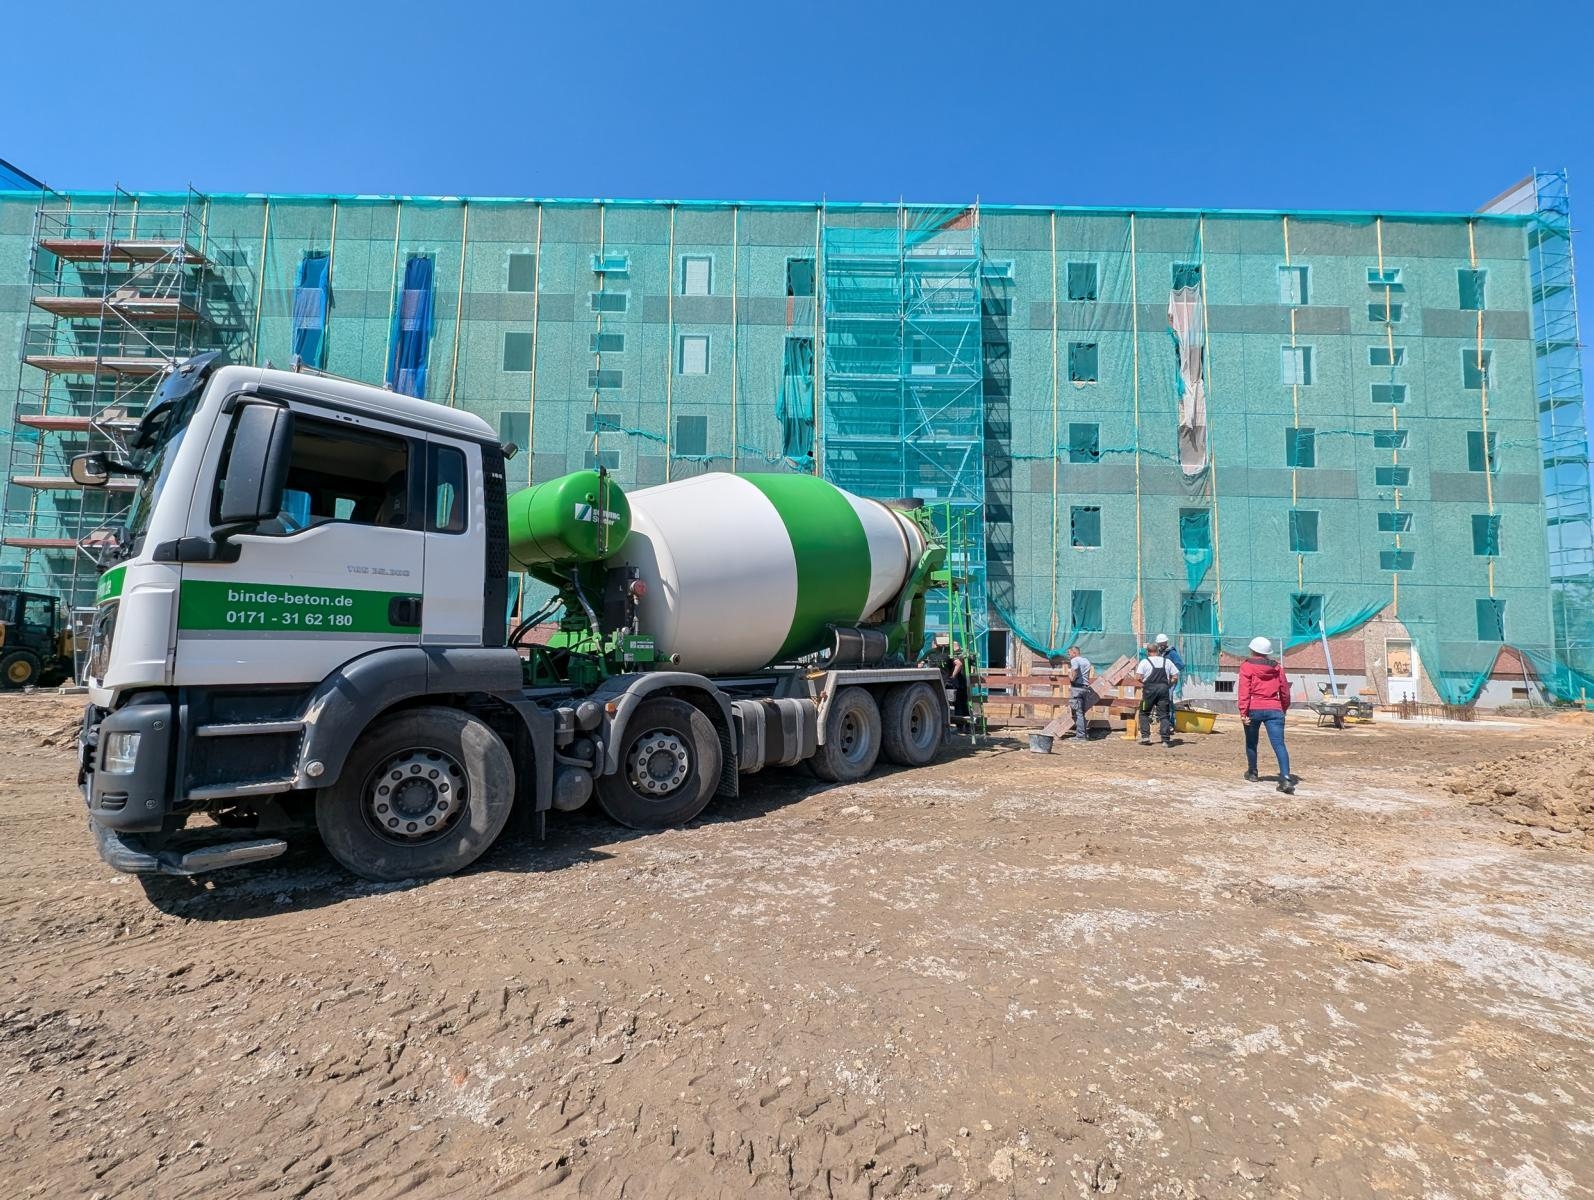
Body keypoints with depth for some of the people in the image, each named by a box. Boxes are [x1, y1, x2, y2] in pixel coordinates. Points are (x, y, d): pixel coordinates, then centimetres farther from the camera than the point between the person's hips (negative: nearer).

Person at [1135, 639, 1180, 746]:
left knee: (1144, 713, 11)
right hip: (1164, 688, 2)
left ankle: (1145, 737, 4)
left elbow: (1138, 677, -8)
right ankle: (1166, 740, 0)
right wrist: (1168, 684, 18)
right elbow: (1175, 677, 8)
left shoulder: (1145, 661, 2)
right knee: (1164, 715, 5)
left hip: (1149, 689, -2)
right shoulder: (1167, 661, 12)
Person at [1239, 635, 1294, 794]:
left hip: (1254, 709, -2)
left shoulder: (1247, 666, 0)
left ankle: (1252, 773, 30)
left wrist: (1243, 712, -12)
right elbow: (1285, 690, 16)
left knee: (1251, 743, 17)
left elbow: (1244, 690, -9)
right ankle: (1285, 778, -22)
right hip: (1274, 710, 2)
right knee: (1279, 744, -8)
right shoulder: (1277, 667, 13)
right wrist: (1284, 708, 31)